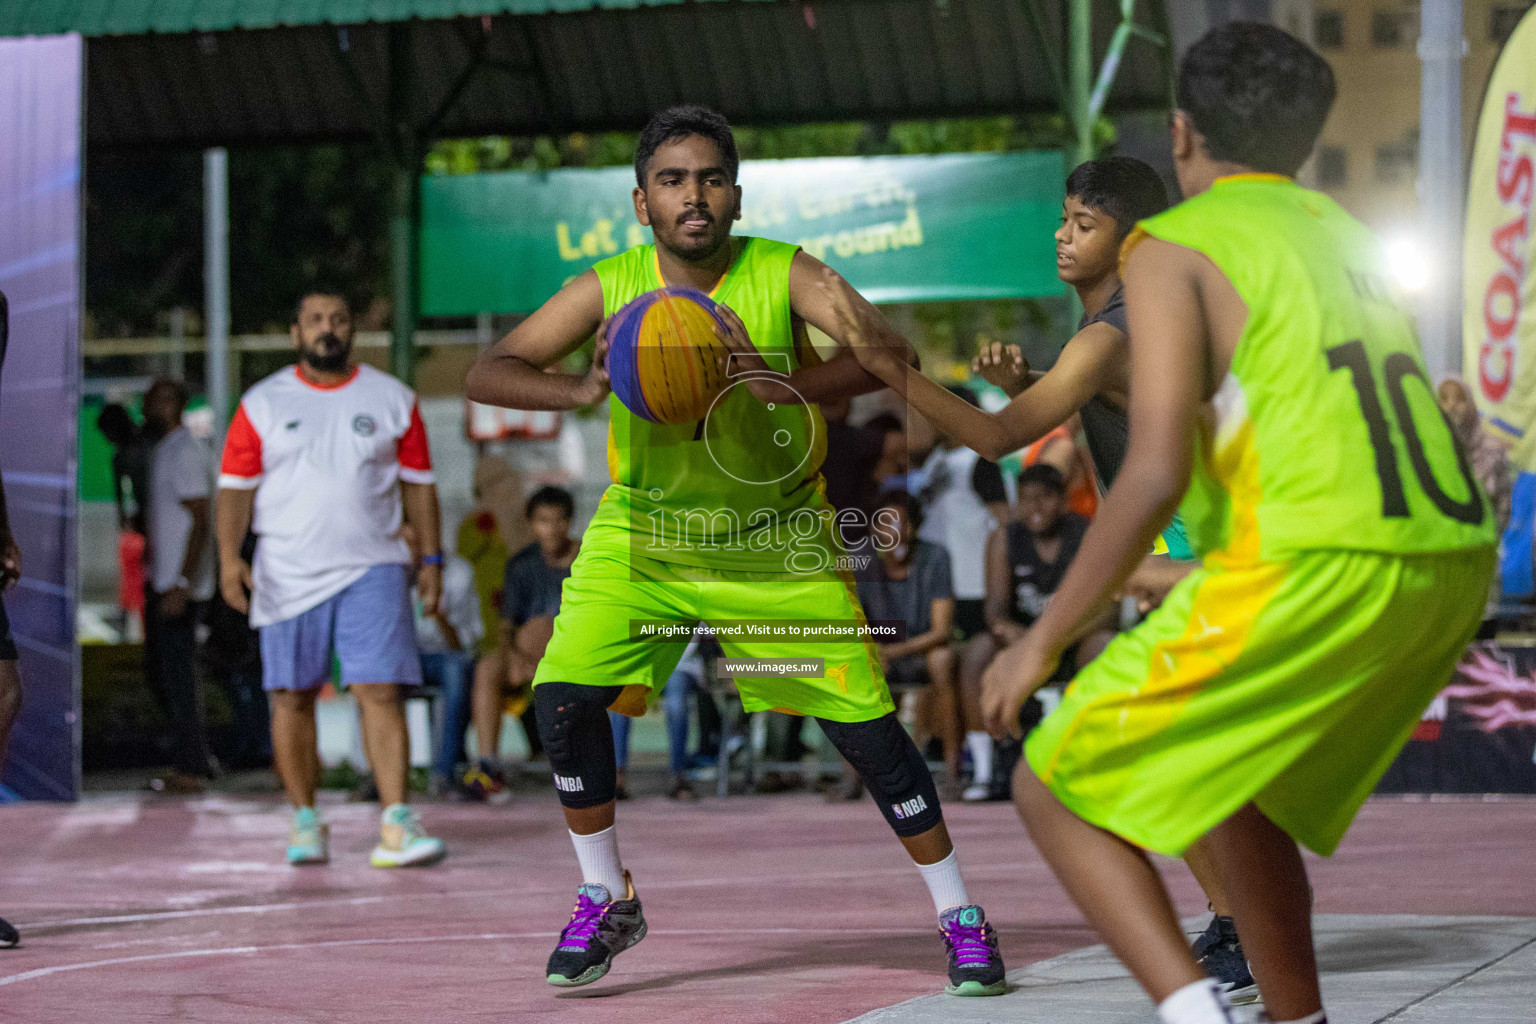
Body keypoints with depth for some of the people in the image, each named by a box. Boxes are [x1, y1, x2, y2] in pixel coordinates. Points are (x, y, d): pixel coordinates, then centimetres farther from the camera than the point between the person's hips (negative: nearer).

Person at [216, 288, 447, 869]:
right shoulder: (263, 405, 6)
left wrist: (431, 559, 7)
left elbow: (417, 483, 12)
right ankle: (305, 822, 12)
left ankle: (396, 825, -16)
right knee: (293, 697, 2)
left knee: (381, 691, -11)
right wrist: (229, 556, -10)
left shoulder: (393, 400, 8)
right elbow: (236, 485, 3)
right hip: (287, 574, 0)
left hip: (372, 569, 0)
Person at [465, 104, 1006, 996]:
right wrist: (583, 391, -34)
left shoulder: (784, 276, -16)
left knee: (866, 725, -5)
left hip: (778, 543, -1)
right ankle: (606, 904, 7)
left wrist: (791, 385, -45)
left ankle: (962, 919, 12)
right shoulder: (609, 288, -11)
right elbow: (488, 374, -14)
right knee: (566, 699, -15)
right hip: (644, 536, 2)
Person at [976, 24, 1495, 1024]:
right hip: (1452, 565, 7)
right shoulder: (1350, 239, 24)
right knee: (1231, 784, 29)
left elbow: (1157, 474, -9)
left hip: (1314, 569, -7)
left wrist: (1043, 644, -3)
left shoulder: (1174, 246, 2)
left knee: (1057, 791, 4)